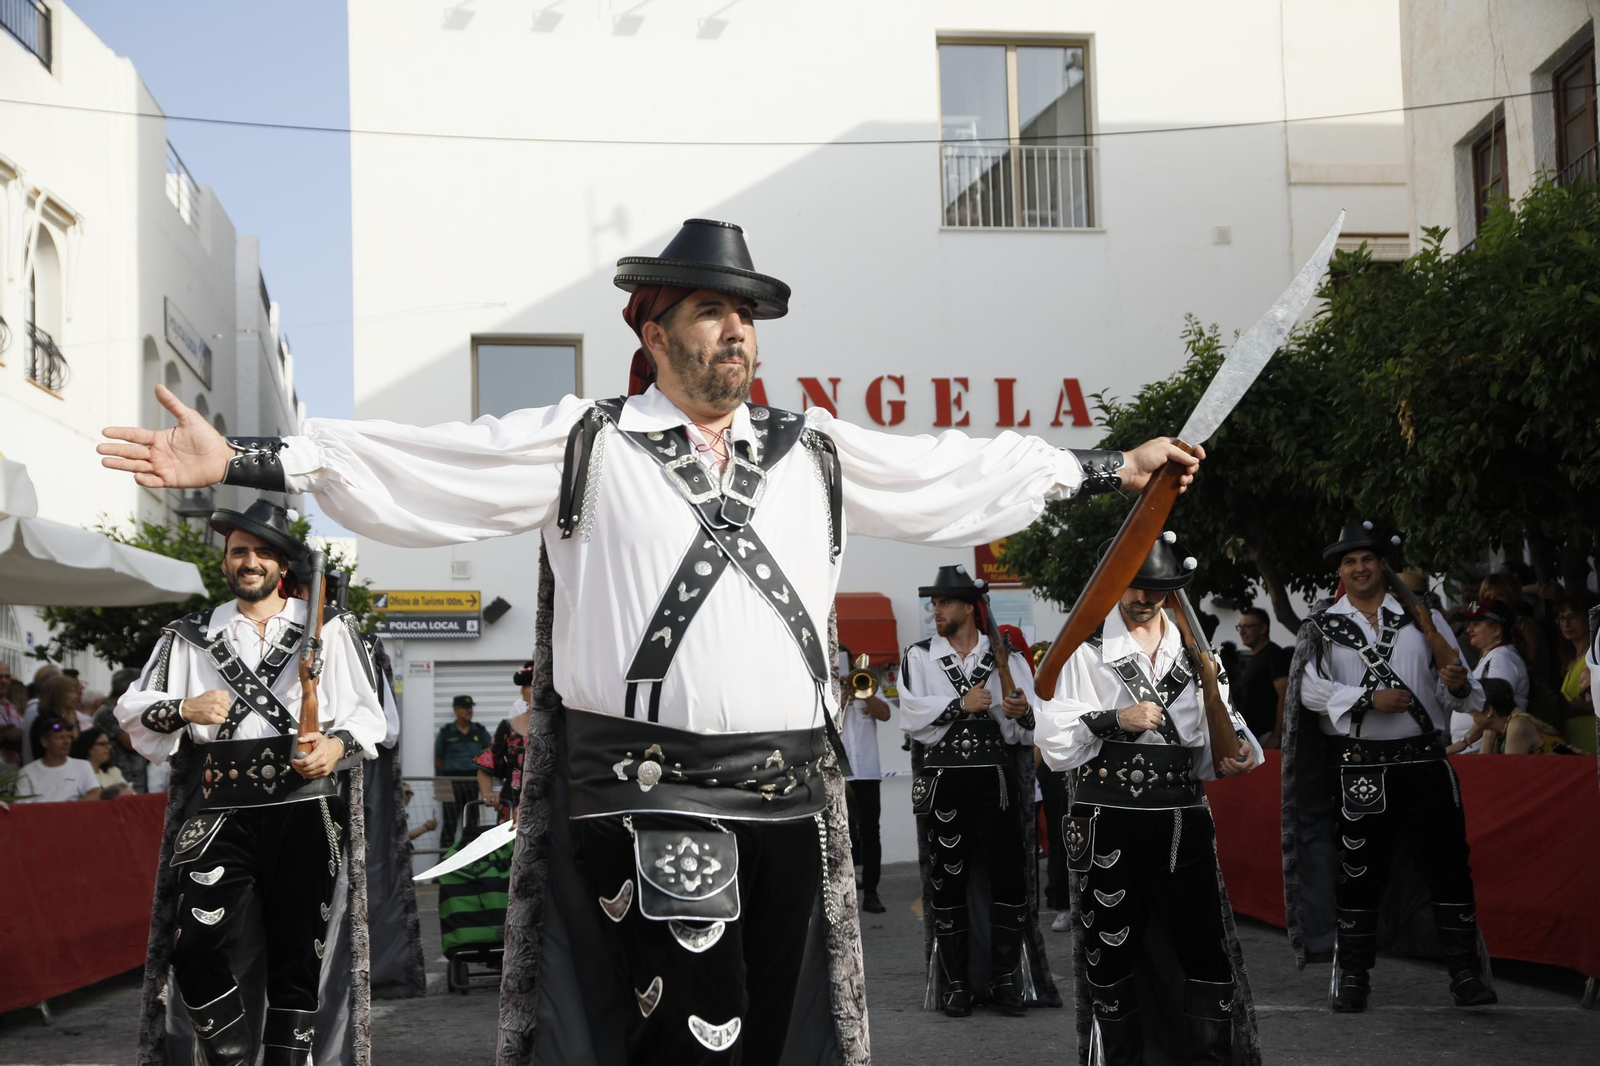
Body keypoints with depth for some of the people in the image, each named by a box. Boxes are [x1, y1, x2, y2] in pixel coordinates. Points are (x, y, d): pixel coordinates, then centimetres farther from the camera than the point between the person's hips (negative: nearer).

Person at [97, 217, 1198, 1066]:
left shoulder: (818, 453, 15)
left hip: (786, 801, 5)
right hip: (641, 799, -4)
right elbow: (410, 464, -1)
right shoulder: (581, 444, 4)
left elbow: (963, 473, 22)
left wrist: (1113, 467, 24)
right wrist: (237, 459, -9)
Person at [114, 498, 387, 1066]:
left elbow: (367, 715, 9)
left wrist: (338, 744, -12)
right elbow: (134, 711, 10)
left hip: (305, 810, 0)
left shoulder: (328, 628, 11)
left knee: (298, 952, 4)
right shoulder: (193, 636, 14)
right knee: (195, 946, -15)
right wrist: (184, 710, -10)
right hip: (221, 812, 0)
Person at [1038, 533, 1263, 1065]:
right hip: (1110, 824, -2)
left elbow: (1217, 723, 17)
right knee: (1112, 954, 6)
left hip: (1185, 820, 3)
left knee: (1208, 949, -1)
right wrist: (1116, 721, -16)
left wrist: (1235, 753, -4)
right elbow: (1054, 740, -4)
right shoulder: (1086, 648, 1)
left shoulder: (1194, 647, 14)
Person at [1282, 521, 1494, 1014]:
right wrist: (1369, 700, -15)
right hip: (1360, 766, -1)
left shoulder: (1423, 617, 11)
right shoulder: (1322, 626, 7)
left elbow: (1456, 693, 11)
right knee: (1359, 871, 2)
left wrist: (1458, 686, -12)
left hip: (1424, 762, 1)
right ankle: (1352, 977, 11)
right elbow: (1311, 688, -5)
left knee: (1447, 864, -2)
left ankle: (1466, 973, 4)